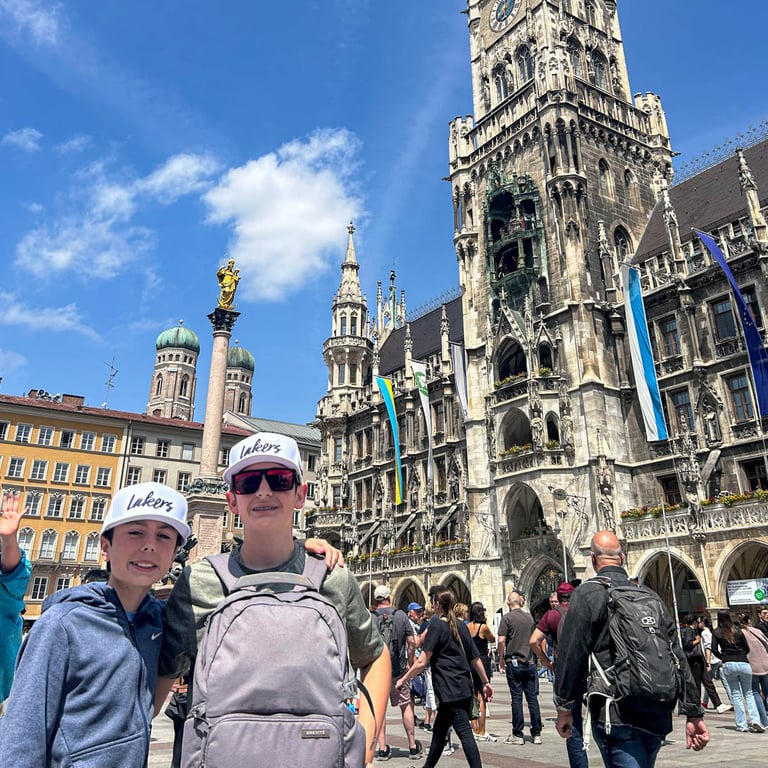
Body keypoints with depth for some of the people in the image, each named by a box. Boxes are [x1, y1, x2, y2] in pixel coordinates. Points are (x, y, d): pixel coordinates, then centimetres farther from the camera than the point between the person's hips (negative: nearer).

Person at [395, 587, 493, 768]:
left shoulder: (437, 625, -11)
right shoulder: (461, 625, 10)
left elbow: (422, 661, -14)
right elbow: (475, 658, 13)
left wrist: (403, 680, -4)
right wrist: (485, 682, 21)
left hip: (450, 690, -8)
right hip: (464, 686, 8)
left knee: (464, 732, -6)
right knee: (439, 730, 20)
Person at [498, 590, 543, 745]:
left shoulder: (507, 617, -8)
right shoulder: (529, 617, 8)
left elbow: (501, 640, -14)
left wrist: (501, 658, -2)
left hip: (514, 662, -4)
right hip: (530, 662, 4)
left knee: (516, 698, 1)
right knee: (533, 698, 8)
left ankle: (518, 734, 5)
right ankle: (536, 734, 11)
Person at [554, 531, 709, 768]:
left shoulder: (586, 593, -7)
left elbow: (571, 655, -10)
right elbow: (679, 659, 10)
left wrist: (564, 707, 0)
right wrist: (694, 714, 13)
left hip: (616, 717, -7)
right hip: (657, 718, 7)